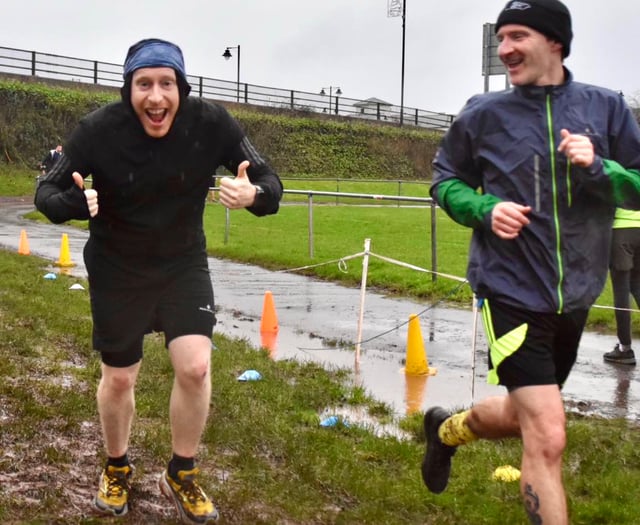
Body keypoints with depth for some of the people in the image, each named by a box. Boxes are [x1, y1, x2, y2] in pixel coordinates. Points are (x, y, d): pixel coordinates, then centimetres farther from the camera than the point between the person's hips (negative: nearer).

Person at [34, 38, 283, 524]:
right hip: (116, 270, -1)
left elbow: (270, 183, -15)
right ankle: (117, 470, 39)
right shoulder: (99, 129, -24)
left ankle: (181, 475, 16)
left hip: (184, 264, 1)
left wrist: (254, 194, -40)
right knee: (118, 378, 10)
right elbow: (47, 191, -16)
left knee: (195, 367, -10)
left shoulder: (211, 123, -20)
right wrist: (75, 202, -40)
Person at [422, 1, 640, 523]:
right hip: (512, 294, -4)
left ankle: (447, 428, 51)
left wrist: (598, 169, -19)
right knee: (547, 439, -11)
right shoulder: (484, 114, -5)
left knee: (519, 416, 22)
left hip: (574, 298, 4)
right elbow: (445, 180, 6)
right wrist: (484, 209, -13)